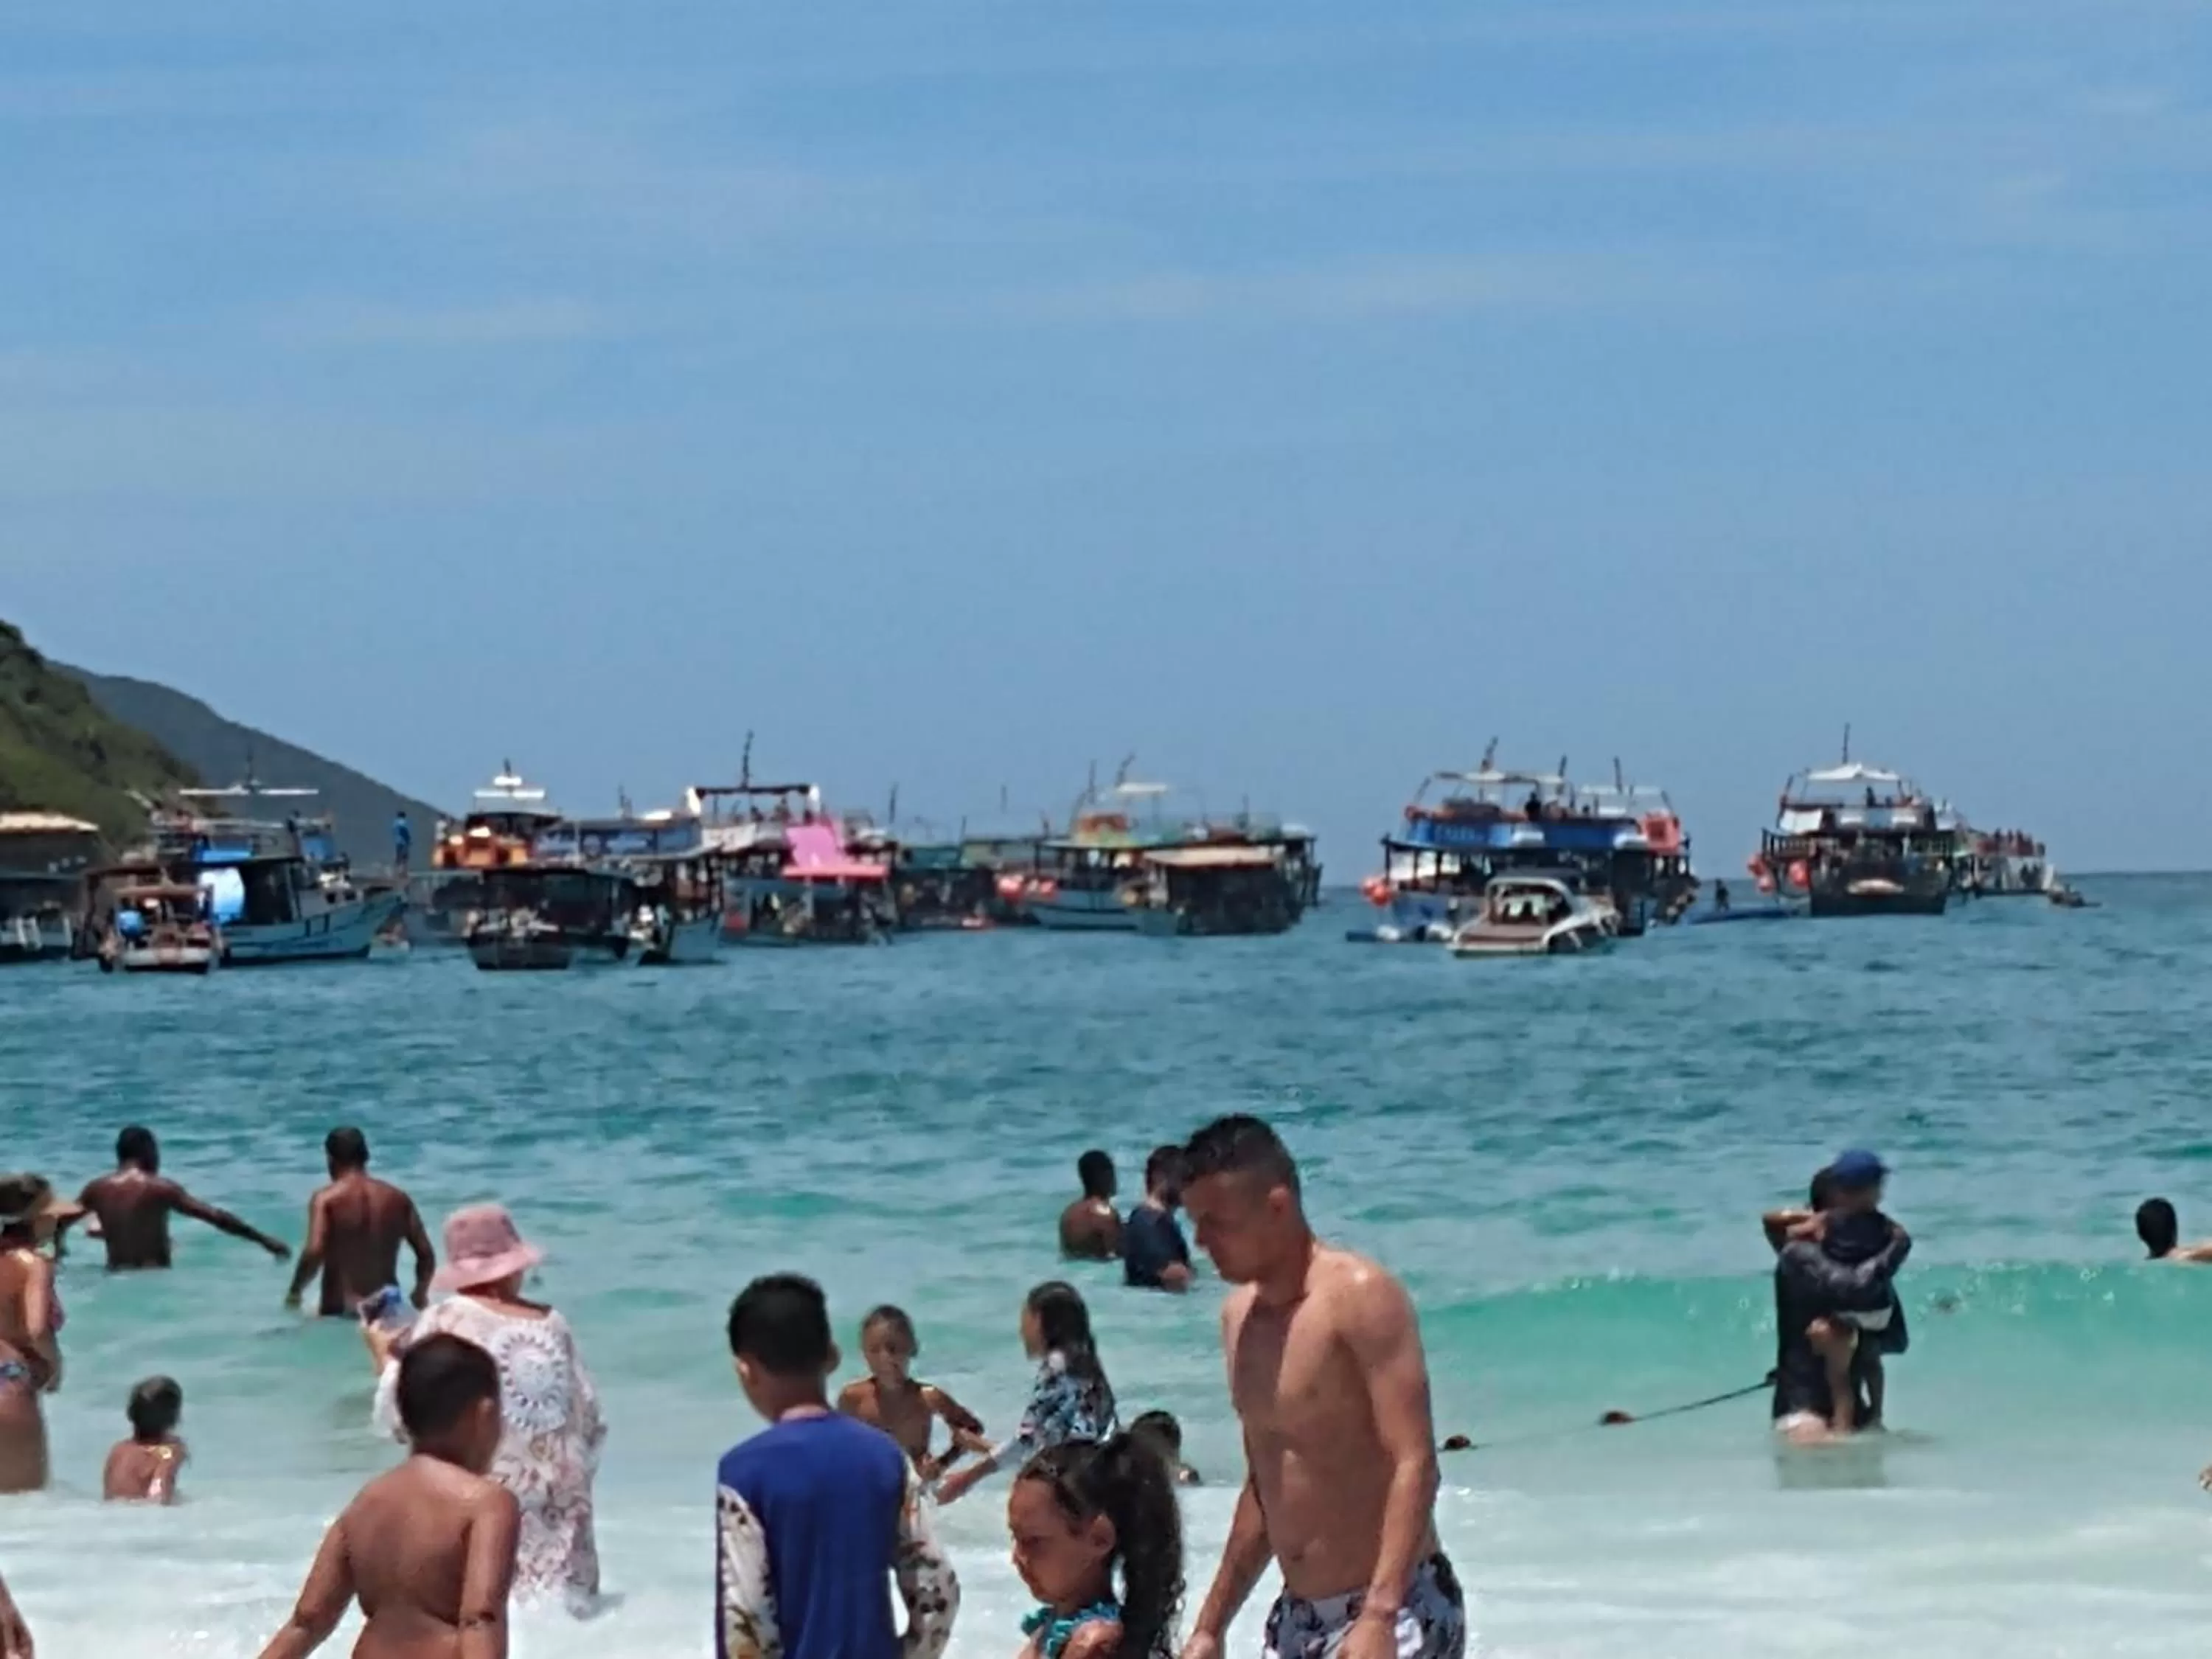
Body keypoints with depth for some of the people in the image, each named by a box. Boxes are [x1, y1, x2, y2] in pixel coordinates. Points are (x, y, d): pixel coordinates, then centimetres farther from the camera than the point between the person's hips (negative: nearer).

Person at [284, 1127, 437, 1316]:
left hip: (339, 1313, -4)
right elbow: (426, 1254, 8)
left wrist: (294, 1292, -3)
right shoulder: (397, 1199, 8)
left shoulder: (327, 1199, -5)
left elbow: (314, 1253, -18)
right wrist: (421, 1294, 26)